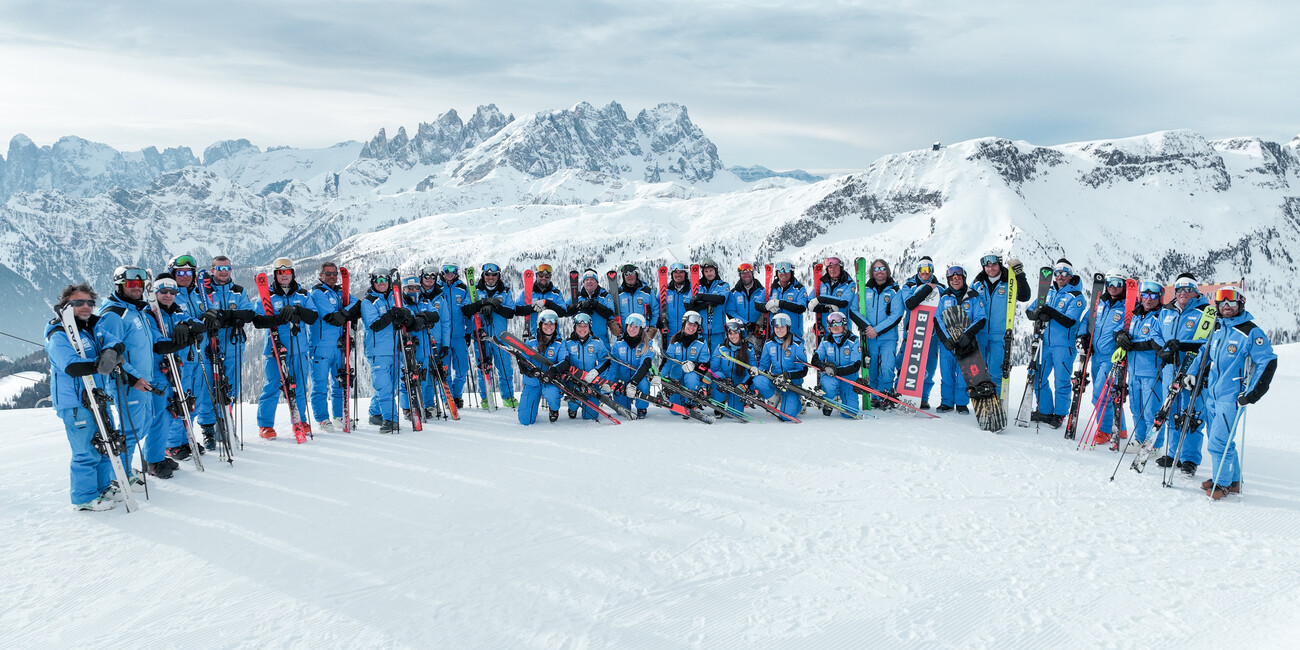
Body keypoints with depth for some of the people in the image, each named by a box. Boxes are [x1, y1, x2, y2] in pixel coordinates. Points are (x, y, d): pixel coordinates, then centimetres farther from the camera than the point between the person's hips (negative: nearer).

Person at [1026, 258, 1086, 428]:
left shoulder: (1076, 296, -4)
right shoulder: (1049, 292, 12)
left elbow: (1069, 322, -16)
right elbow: (1030, 311, 9)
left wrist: (1050, 311, -27)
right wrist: (1038, 314, -14)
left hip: (1064, 345, -5)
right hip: (1046, 342, 6)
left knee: (1061, 381, -2)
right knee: (1039, 378, 8)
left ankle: (1060, 414, 11)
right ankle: (1045, 411, 21)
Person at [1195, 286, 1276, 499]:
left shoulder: (1251, 332, -9)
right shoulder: (1217, 330, 11)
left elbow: (1268, 361, -11)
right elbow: (1205, 354, 26)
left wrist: (1253, 393, -16)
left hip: (1231, 397, -7)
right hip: (1212, 394, 7)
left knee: (1219, 442, -10)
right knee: (1216, 439, 13)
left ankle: (1224, 483, 5)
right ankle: (1232, 479, 27)